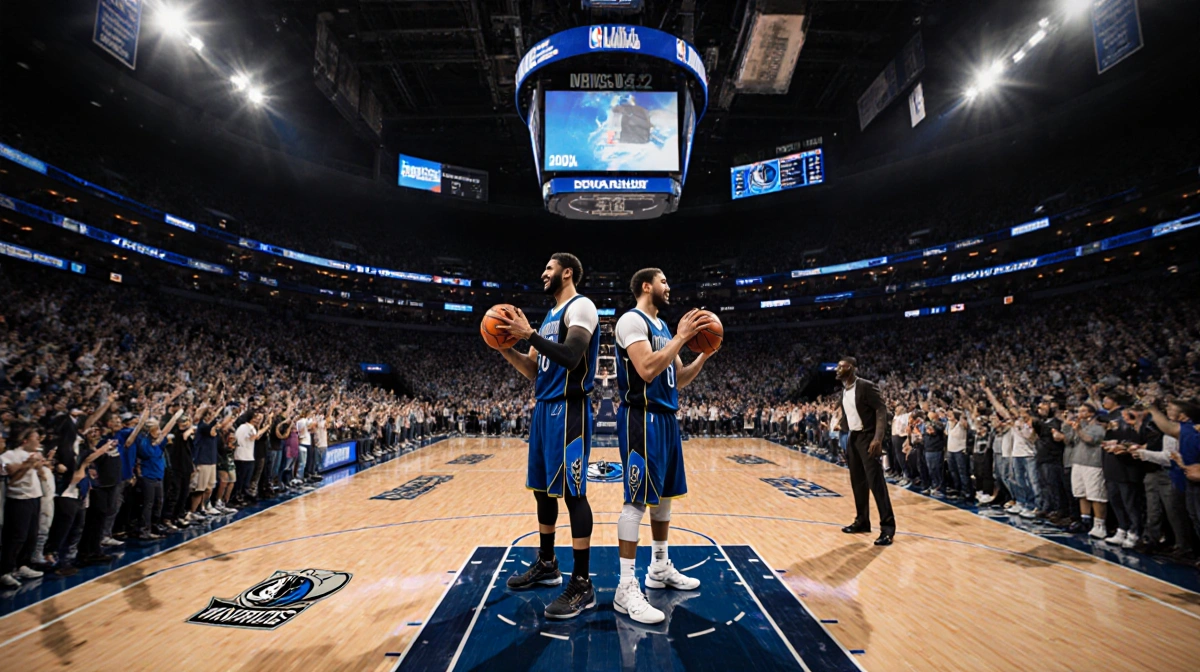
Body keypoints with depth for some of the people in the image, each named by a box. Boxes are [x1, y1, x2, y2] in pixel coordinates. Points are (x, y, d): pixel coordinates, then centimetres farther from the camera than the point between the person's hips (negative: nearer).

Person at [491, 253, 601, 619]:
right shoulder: (550, 317, 20)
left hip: (568, 409, -10)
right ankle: (546, 565, 32)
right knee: (542, 489, 16)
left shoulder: (580, 306, -8)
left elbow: (570, 357, -23)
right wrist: (506, 348, 7)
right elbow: (535, 372, 18)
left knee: (572, 492, -6)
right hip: (544, 408, 10)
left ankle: (582, 585, 6)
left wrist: (529, 334, -19)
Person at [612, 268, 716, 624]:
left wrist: (704, 354, 4)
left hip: (666, 418, 10)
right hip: (642, 419, -10)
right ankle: (626, 588, 3)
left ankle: (660, 568, 33)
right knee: (638, 499, -7)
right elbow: (647, 369, -25)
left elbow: (679, 379, 18)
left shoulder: (662, 326, 17)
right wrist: (681, 337, -19)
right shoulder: (632, 320, -11)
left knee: (664, 495, 17)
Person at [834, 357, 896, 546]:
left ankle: (887, 527, 1)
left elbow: (882, 411, -19)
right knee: (857, 483, 13)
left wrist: (878, 438, -27)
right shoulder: (844, 390, 10)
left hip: (867, 437, -8)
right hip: (852, 438, 8)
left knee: (876, 483, -7)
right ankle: (862, 521, 24)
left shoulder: (866, 386, -14)